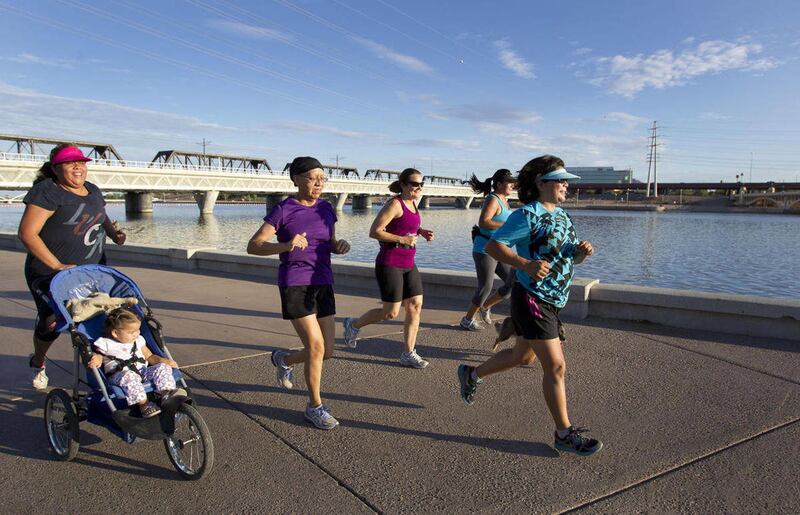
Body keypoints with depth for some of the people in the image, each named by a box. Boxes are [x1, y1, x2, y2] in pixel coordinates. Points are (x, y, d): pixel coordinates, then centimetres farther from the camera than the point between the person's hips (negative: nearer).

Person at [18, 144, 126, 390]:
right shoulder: (47, 191, -14)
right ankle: (37, 363, 37)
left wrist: (114, 232, 4)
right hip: (50, 275, -5)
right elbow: (27, 233, -20)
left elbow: (103, 219, 27)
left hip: (93, 270, 6)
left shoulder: (93, 190, 9)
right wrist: (57, 265, -23)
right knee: (50, 323, 6)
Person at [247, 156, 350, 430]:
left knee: (327, 352, 5)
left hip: (323, 284, 6)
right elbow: (253, 246, -9)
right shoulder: (282, 210, -7)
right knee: (316, 347, -10)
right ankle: (315, 407, 12)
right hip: (294, 285, -5)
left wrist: (341, 246, -7)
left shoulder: (326, 209, 8)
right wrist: (286, 245, -27)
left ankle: (283, 359, 36)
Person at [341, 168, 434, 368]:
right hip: (389, 264, -8)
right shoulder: (394, 204, -13)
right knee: (391, 313, -4)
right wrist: (403, 240, -20)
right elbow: (374, 232, -17)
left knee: (416, 306, 2)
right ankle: (354, 324, 21)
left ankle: (408, 354, 11)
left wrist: (421, 232, 9)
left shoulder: (412, 204, 12)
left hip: (407, 265, 8)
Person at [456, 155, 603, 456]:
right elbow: (493, 246, -19)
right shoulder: (528, 215, -14)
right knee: (556, 367, -4)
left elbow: (570, 257, 20)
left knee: (523, 356, 23)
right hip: (531, 300, -10)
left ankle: (472, 374, 43)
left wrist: (582, 252, -4)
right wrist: (526, 264, -32)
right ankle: (564, 434, 11)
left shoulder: (562, 216, 13)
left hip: (551, 303, 10)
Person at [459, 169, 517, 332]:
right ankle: (467, 320, 16)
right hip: (485, 250, -9)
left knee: (514, 283, 6)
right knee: (486, 287, -2)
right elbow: (483, 222, -30)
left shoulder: (503, 199, 13)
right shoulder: (492, 200, -16)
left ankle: (485, 307, 23)